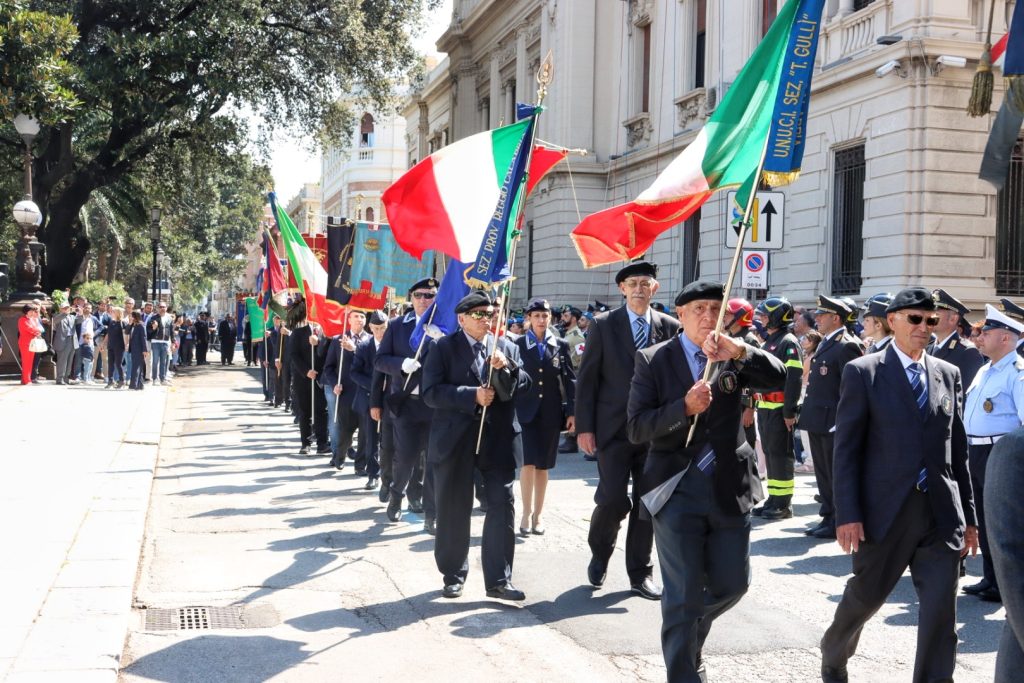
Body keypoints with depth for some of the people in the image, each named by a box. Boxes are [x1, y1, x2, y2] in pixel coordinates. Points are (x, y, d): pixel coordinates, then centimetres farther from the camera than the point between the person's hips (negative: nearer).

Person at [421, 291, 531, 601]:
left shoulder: (507, 348, 10)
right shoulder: (444, 348, 0)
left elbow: (521, 387, -1)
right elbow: (431, 392, -10)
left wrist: (505, 367, -19)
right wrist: (472, 396, -18)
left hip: (498, 439, 2)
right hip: (455, 439, -2)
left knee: (502, 506, -3)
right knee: (454, 509, 8)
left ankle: (498, 580, 4)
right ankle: (453, 575, 24)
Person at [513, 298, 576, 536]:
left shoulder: (561, 345, 6)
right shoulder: (518, 345, 2)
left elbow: (569, 379, 5)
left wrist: (572, 411, -1)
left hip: (551, 412, 2)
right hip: (526, 410, -2)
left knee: (543, 465, 7)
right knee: (528, 462, -12)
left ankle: (538, 514, 17)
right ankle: (527, 513, -1)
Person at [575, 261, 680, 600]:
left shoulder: (670, 327, 5)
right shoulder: (603, 325, 1)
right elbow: (587, 378, 0)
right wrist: (584, 427, -6)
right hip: (614, 428, -2)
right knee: (613, 499, -9)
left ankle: (640, 573, 19)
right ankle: (600, 553, 21)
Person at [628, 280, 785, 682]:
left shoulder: (733, 356, 5)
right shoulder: (653, 360, -2)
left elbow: (779, 378, -12)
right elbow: (636, 428, -10)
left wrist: (740, 351, -27)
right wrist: (685, 407, -24)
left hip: (729, 488, 3)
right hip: (677, 490, -3)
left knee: (731, 584, 13)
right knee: (683, 596, 0)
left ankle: (687, 636, 41)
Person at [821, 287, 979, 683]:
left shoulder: (948, 374, 10)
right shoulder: (863, 372, -3)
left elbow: (958, 449, 12)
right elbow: (846, 449, -7)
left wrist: (968, 516, 10)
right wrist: (847, 515, -13)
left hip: (941, 513, 3)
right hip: (885, 511, -3)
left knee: (941, 608, -4)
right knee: (866, 595, 14)